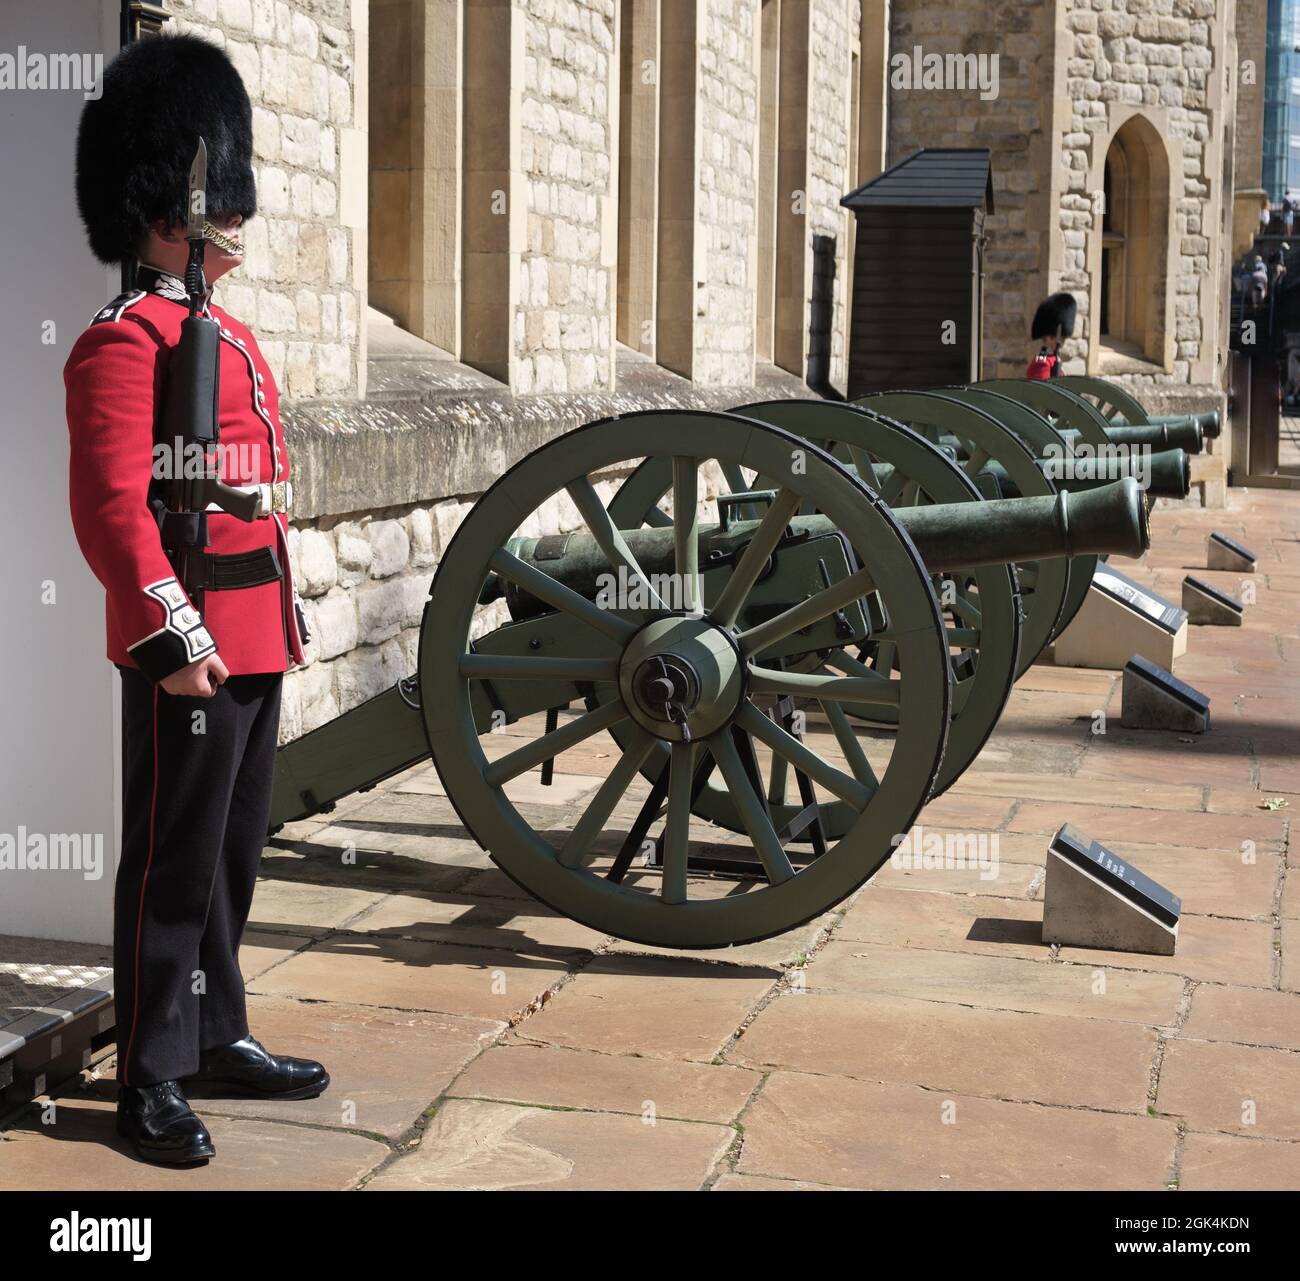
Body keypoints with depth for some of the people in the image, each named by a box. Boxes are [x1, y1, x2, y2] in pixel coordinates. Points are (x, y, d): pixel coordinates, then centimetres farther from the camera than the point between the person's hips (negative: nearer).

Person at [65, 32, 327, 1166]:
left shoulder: (232, 336, 17)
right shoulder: (124, 343, -12)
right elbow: (110, 506, -19)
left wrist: (287, 612, 20)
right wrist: (174, 636, -23)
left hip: (256, 642, 9)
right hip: (189, 647, -9)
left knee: (234, 855, 17)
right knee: (174, 865, -1)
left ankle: (218, 1039, 29)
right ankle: (153, 1083, 9)